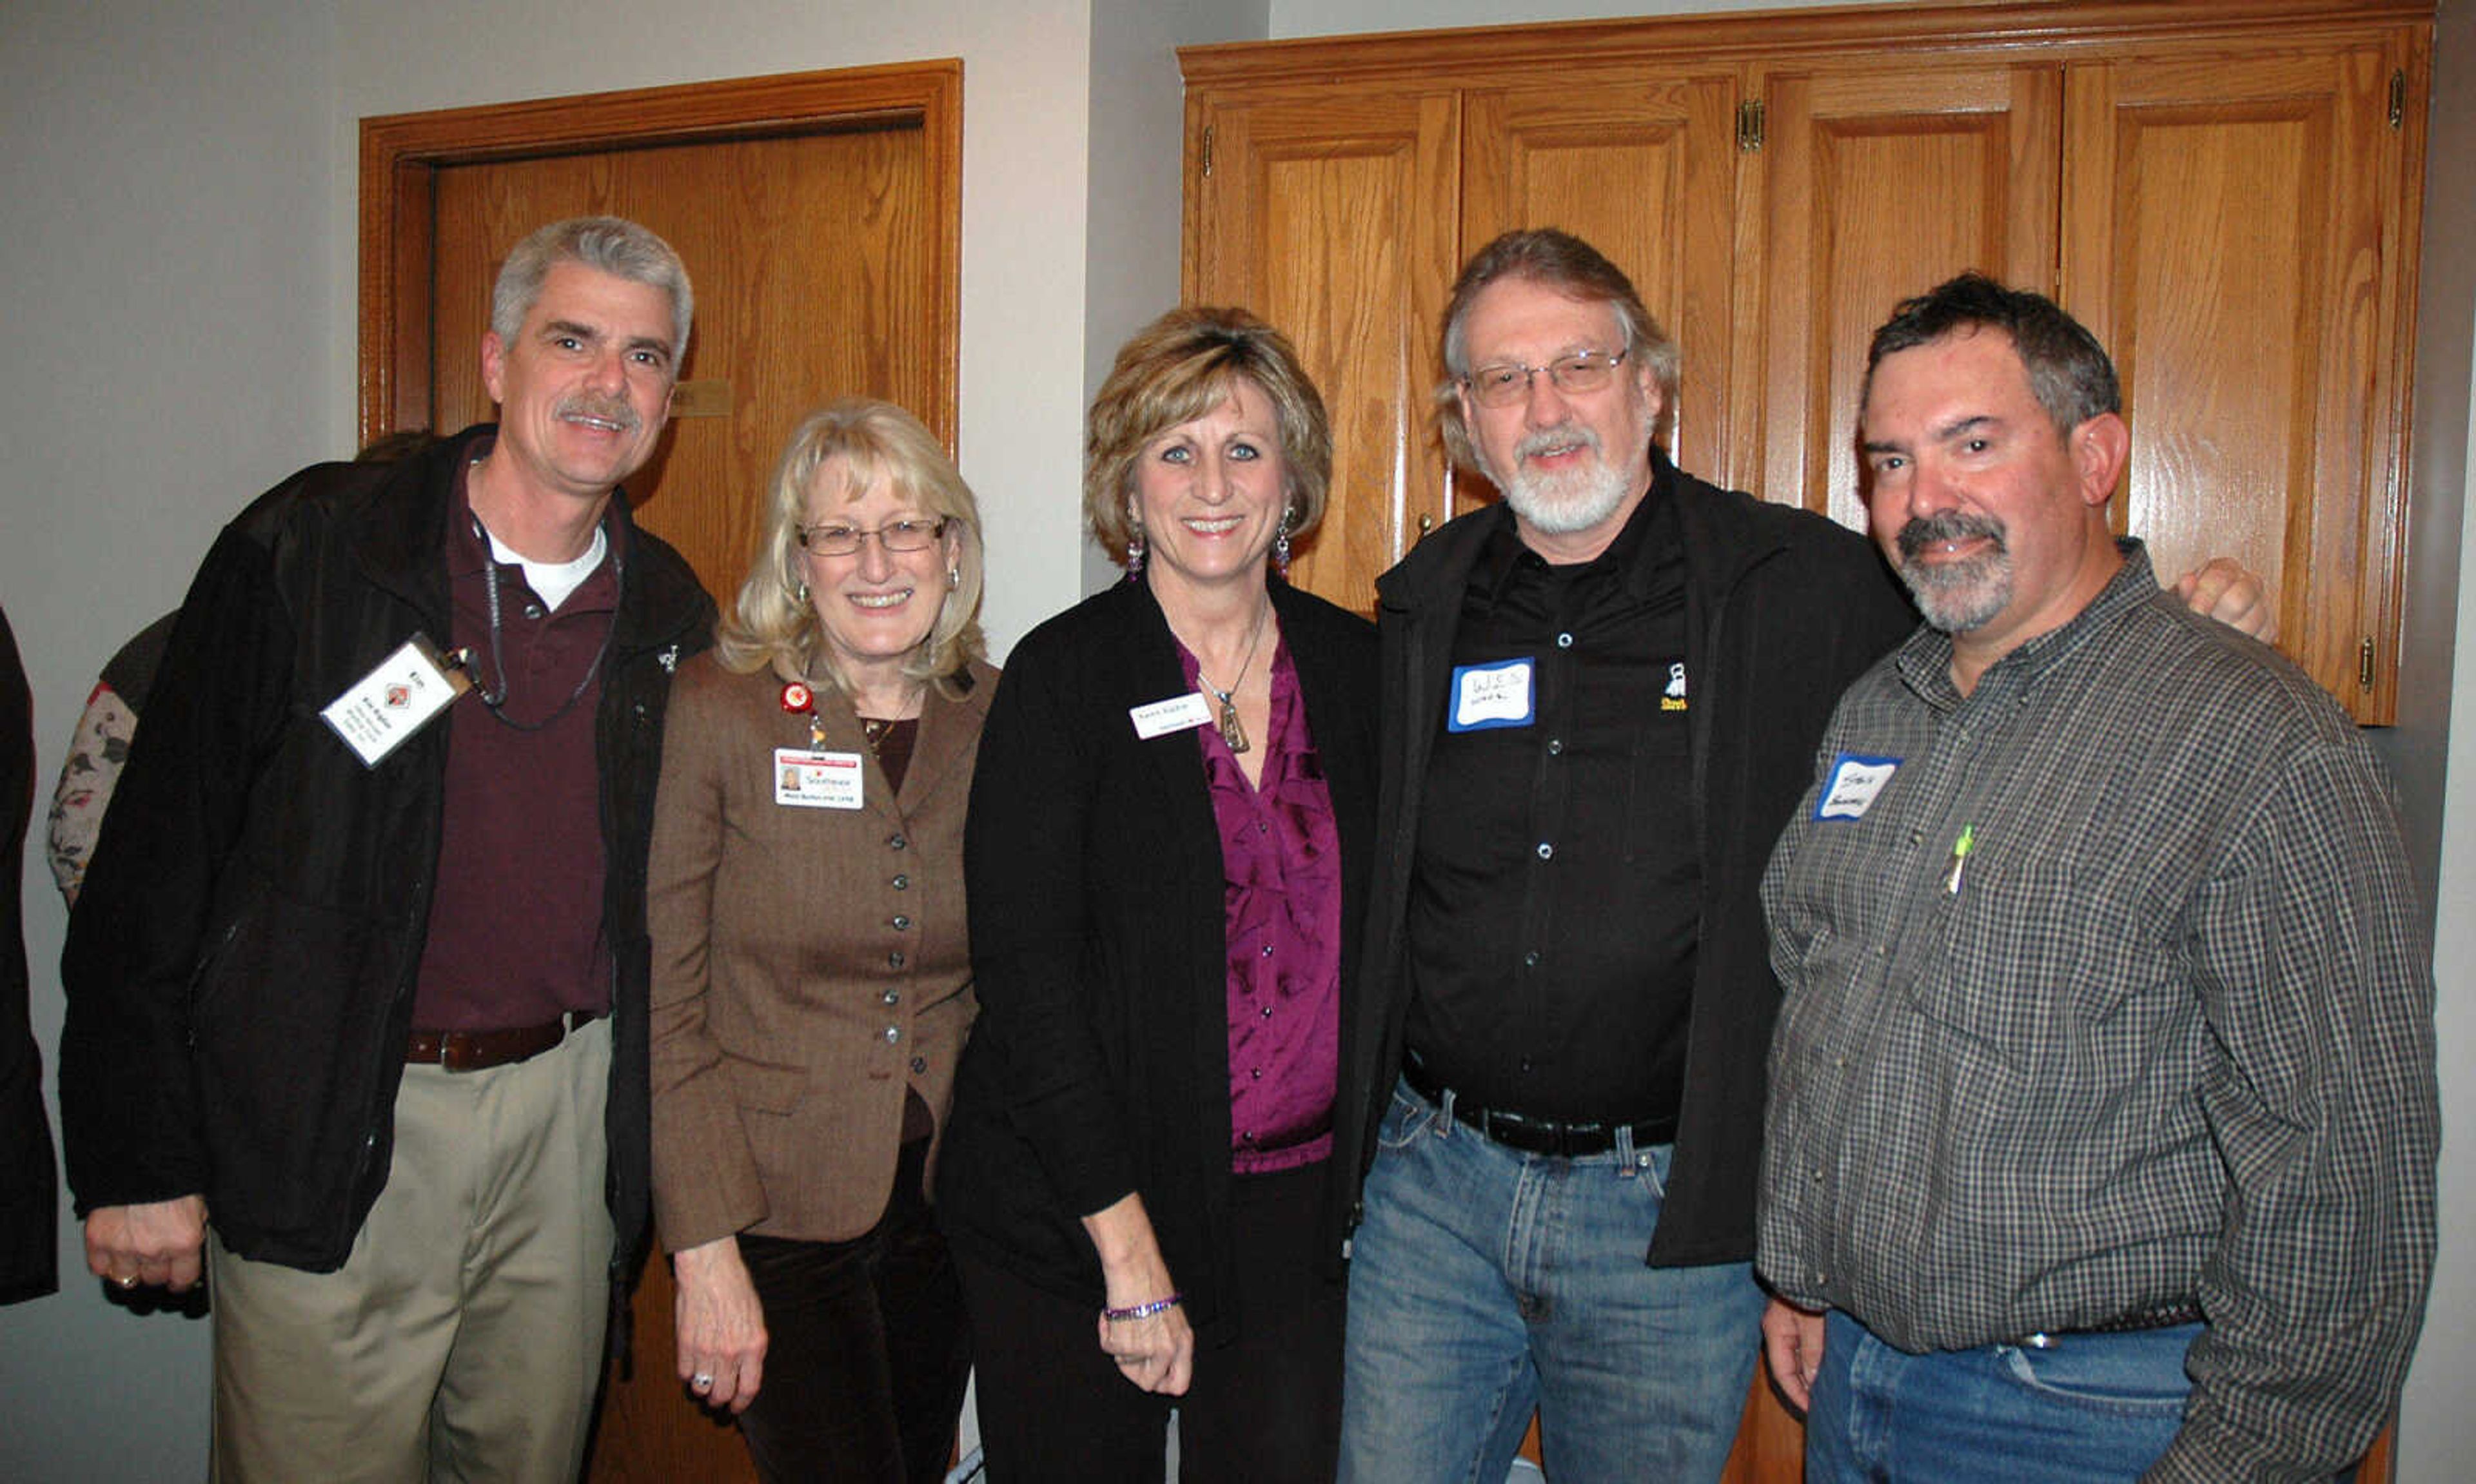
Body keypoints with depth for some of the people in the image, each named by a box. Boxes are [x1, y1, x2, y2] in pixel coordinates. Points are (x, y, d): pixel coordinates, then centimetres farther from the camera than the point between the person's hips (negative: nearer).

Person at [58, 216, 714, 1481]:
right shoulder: (301, 554, -8)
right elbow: (150, 867, -8)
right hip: (332, 1138, -3)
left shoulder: (672, 616, 5)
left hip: (569, 1113, 4)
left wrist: (653, 1143, 10)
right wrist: (135, 1161, -8)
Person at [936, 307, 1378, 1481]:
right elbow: (1022, 972, -11)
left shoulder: (1359, 669, 3)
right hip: (1072, 1217, -3)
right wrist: (1128, 1249, -13)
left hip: (1301, 1211, 3)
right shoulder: (1063, 676, -8)